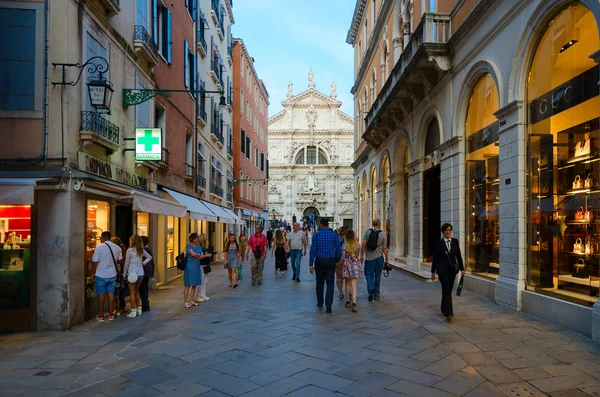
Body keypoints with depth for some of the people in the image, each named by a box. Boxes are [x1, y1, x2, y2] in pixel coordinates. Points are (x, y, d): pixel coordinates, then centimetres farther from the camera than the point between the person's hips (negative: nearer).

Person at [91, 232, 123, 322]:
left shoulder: (99, 247, -13)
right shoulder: (117, 247, 1)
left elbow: (95, 261, -11)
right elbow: (121, 260, 9)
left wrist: (93, 273, 1)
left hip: (101, 275, -4)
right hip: (112, 275, 4)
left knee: (101, 294, 5)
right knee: (111, 293, 11)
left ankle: (101, 316, 13)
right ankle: (111, 314, 17)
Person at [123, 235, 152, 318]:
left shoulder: (130, 250, -13)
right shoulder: (141, 250, 4)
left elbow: (127, 263, -9)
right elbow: (149, 257, 17)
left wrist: (124, 274, -1)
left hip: (132, 274, -6)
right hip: (140, 273, 6)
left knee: (132, 292, 2)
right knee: (137, 291, 18)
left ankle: (133, 312, 4)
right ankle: (139, 309, 23)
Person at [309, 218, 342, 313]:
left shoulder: (316, 235, -3)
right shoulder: (334, 234, 1)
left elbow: (313, 249, -7)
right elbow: (339, 249, -1)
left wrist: (311, 264, -5)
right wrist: (337, 260, 12)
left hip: (319, 261, 0)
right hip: (331, 261, 0)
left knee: (320, 282, 15)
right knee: (330, 283, 1)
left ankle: (320, 302, 28)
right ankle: (328, 305, -10)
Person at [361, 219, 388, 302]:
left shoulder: (367, 231, -5)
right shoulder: (382, 234, -4)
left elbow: (363, 244, -9)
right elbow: (385, 248, -3)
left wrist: (362, 255, -1)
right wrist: (386, 259, 5)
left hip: (369, 258, -1)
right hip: (379, 258, 1)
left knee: (369, 274, 9)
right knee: (378, 276, 10)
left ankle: (371, 289, -15)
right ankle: (376, 295, 18)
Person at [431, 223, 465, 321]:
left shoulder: (455, 241, 4)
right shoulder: (439, 243, -4)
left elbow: (458, 256, 7)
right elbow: (435, 258, -1)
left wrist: (462, 269, 3)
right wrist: (433, 272, 1)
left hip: (452, 269, 4)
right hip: (443, 269, -4)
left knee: (448, 290, 12)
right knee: (446, 290, -11)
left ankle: (444, 309, 30)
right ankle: (448, 313, -14)